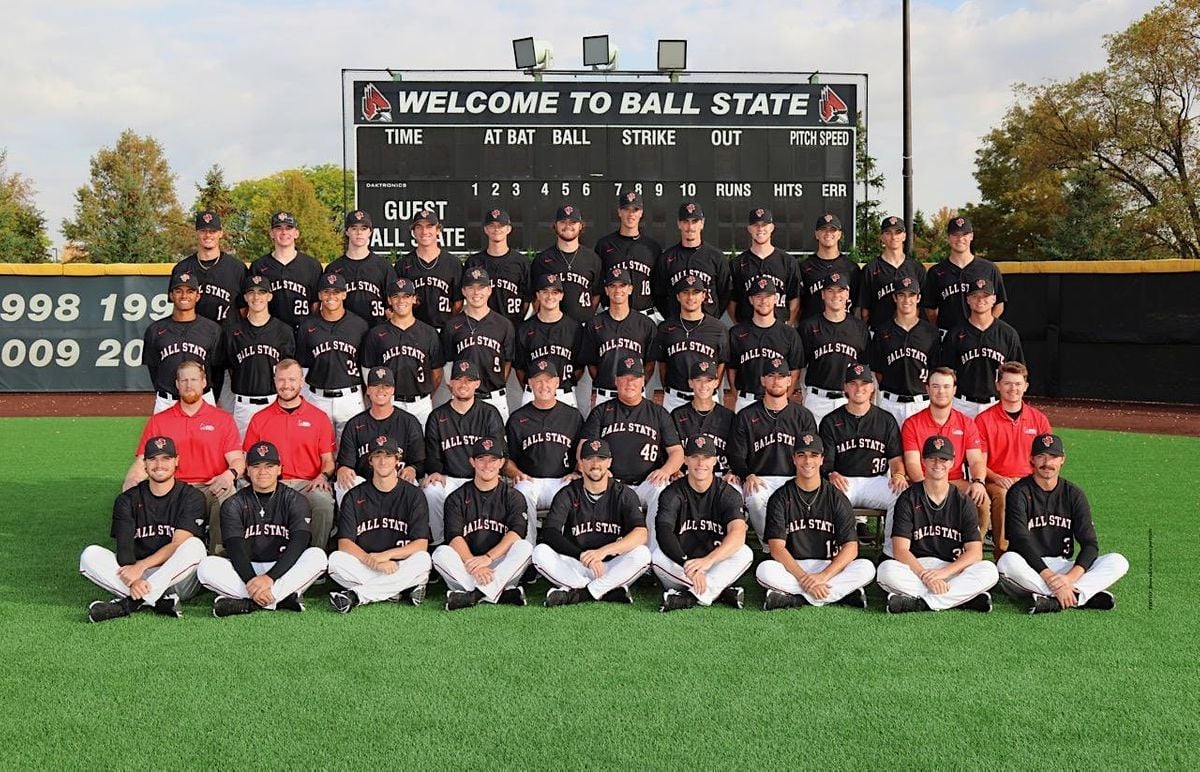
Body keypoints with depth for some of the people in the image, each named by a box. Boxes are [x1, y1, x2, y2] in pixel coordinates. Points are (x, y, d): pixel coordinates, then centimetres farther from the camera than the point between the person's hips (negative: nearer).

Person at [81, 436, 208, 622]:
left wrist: (141, 566, -21)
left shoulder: (191, 497, 0)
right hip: (136, 574, 2)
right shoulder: (128, 500, 8)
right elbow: (124, 548, -5)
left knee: (195, 546, -31)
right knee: (91, 555, -19)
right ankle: (159, 601, -31)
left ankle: (130, 602, -33)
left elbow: (178, 545, -10)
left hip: (177, 580, -2)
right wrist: (132, 580, -25)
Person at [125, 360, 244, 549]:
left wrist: (230, 474, -19)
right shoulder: (158, 421, 18)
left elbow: (237, 459, 6)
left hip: (211, 489, -1)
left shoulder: (223, 419, 14)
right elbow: (143, 461, 11)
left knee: (228, 493, -36)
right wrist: (131, 480, -12)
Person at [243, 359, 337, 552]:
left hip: (309, 483, 0)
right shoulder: (260, 419, 15)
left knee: (325, 505, -34)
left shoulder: (319, 417, 12)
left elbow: (328, 459, 13)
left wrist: (323, 476, -8)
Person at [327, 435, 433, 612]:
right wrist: (373, 561, -22)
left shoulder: (413, 495, 5)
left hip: (400, 567, 0)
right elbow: (344, 543, -5)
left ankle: (355, 595, -28)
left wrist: (387, 555, -21)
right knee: (336, 559, -27)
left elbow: (421, 544, -5)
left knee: (422, 560, -31)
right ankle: (399, 592, -24)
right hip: (363, 568, 0)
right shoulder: (354, 496, 7)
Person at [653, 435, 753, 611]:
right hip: (679, 562, 0)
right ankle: (721, 592, -25)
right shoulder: (673, 493, -4)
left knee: (744, 553, -27)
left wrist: (708, 560, -42)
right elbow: (664, 532, -22)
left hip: (716, 566, 0)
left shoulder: (728, 493, -5)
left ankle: (690, 596, -29)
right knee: (658, 555, -30)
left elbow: (738, 533, -23)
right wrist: (687, 565, -41)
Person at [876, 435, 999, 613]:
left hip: (953, 570, 1)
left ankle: (919, 602, -28)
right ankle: (964, 598, -28)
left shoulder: (963, 503, 8)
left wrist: (944, 572, -19)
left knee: (989, 571, -26)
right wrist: (925, 576, -23)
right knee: (886, 570, -32)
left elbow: (975, 552, -2)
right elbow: (900, 550, -7)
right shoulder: (908, 499, 4)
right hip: (915, 568, -1)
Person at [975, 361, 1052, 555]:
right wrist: (997, 478, -16)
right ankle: (1003, 555, -29)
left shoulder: (1039, 419, 12)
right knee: (1002, 496, -35)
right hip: (997, 482, -2)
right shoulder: (984, 420, 4)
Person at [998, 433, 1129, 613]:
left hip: (1064, 566, 4)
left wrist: (1070, 577, -22)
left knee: (1118, 562, -15)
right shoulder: (1019, 492, -4)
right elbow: (1021, 542, -16)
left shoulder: (1074, 494, 6)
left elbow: (1090, 544, -2)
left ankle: (1052, 601, -33)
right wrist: (1050, 578, -28)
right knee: (1007, 561, -36)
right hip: (1029, 568, -4)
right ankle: (1083, 597, -31)